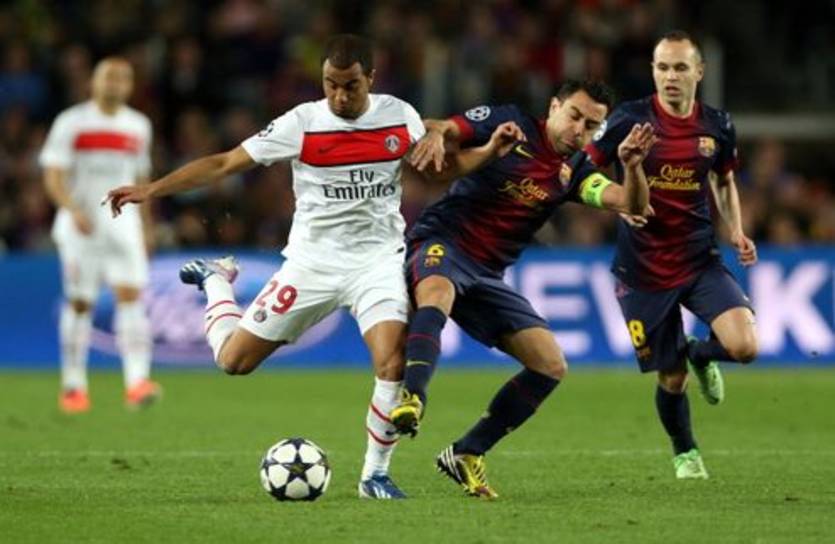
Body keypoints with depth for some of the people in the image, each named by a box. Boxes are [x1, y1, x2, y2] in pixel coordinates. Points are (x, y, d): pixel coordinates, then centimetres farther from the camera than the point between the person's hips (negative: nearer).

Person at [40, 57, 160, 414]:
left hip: (123, 224, 3)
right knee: (80, 303, 1)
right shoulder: (71, 123, -1)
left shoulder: (139, 126, 12)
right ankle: (73, 385, 12)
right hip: (81, 225, -3)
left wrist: (146, 228, 21)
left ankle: (137, 381, -21)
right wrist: (73, 210, -24)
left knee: (131, 295, -13)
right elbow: (53, 175, -8)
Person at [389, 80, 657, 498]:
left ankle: (466, 455, 6)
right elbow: (442, 128, -10)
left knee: (551, 365, -2)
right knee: (437, 292, -42)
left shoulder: (574, 172, 10)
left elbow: (630, 204, -3)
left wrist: (632, 166, -23)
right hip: (440, 244, -6)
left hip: (487, 275, 6)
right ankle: (412, 399, -61)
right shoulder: (509, 124, -3)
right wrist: (434, 134, -34)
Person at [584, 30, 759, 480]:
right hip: (643, 270, -2)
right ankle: (684, 452, 36)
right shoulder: (630, 119, -10)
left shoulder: (717, 126, 1)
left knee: (744, 347, -20)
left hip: (699, 261, 2)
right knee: (671, 378, 4)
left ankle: (701, 354, 18)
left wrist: (736, 232, 2)